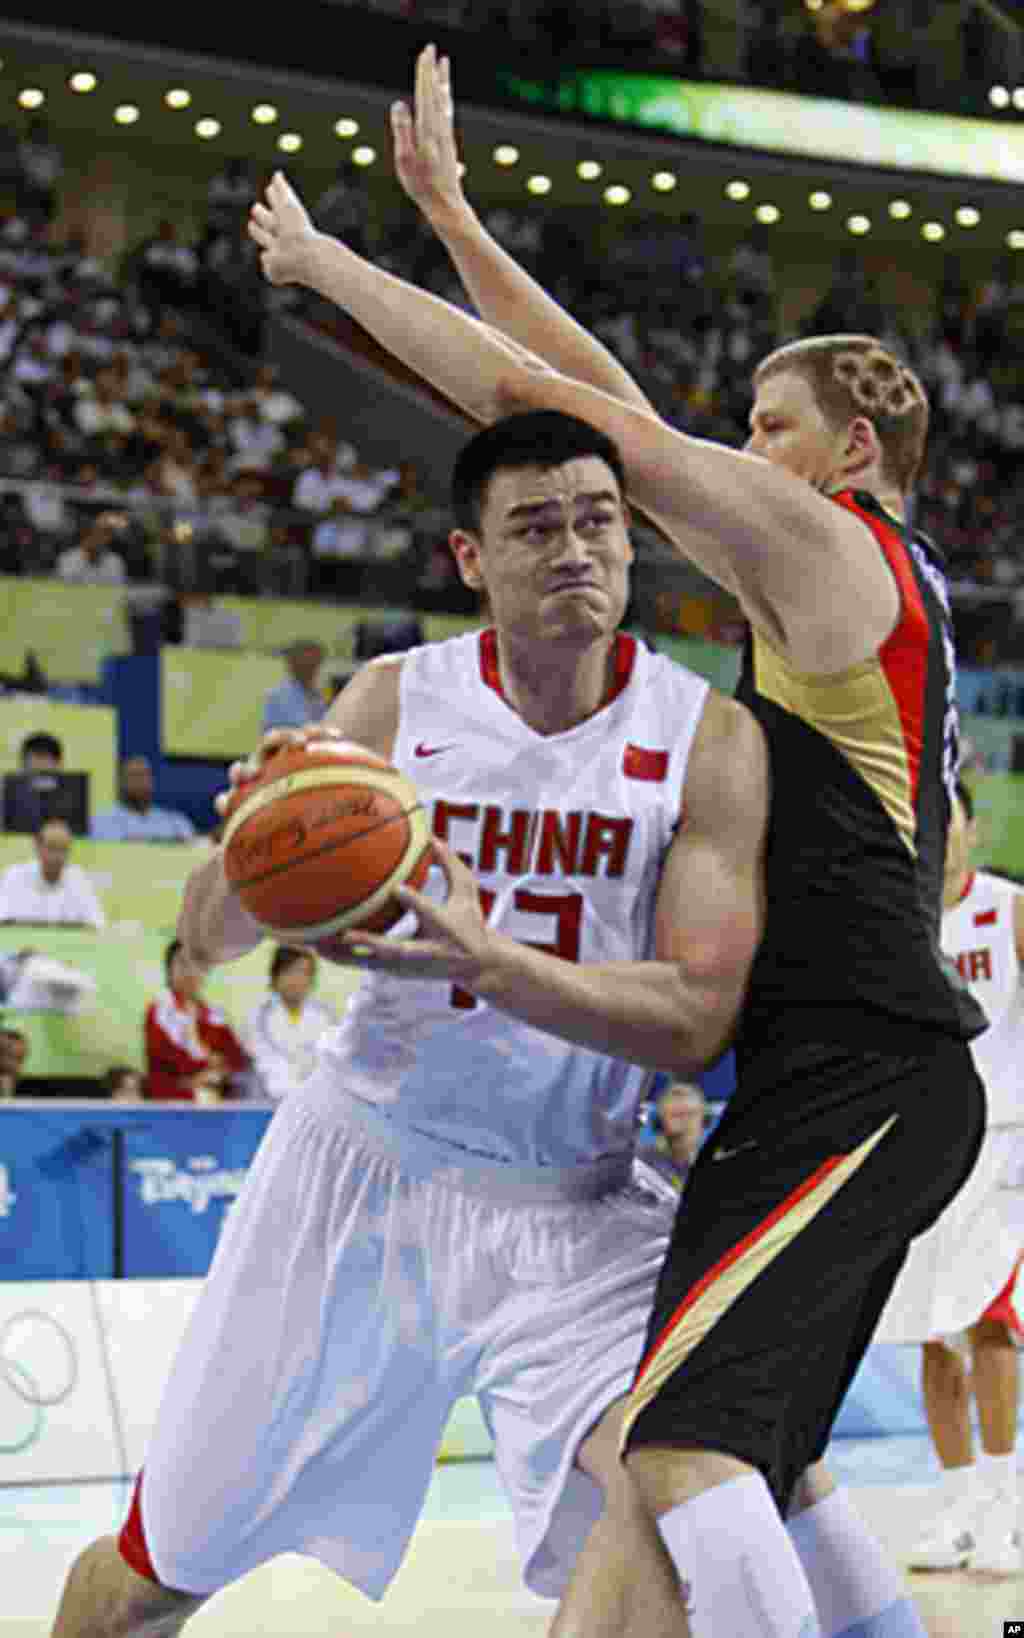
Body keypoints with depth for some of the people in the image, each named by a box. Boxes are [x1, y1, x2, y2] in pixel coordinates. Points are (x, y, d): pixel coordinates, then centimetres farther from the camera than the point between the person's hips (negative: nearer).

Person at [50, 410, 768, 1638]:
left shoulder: (708, 741, -10)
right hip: (362, 1161, 1)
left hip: (568, 1207, -1)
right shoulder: (393, 704, -6)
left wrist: (485, 959, -32)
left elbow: (695, 1020, -16)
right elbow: (208, 938, -5)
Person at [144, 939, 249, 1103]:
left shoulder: (214, 1015, 15)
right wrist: (209, 1061, -1)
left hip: (216, 1102, 5)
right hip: (170, 1101, -5)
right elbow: (165, 1054, -10)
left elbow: (240, 1058, 7)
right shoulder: (158, 1011, 1)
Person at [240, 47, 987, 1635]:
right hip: (863, 1082, 11)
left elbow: (539, 399, -8)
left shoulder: (829, 542, -6)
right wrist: (449, 212, 24)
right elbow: (612, 401, 23)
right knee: (766, 1455, 20)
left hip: (858, 1075, -11)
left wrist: (326, 262, 2)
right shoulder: (851, 575, 20)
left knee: (681, 1438, -22)